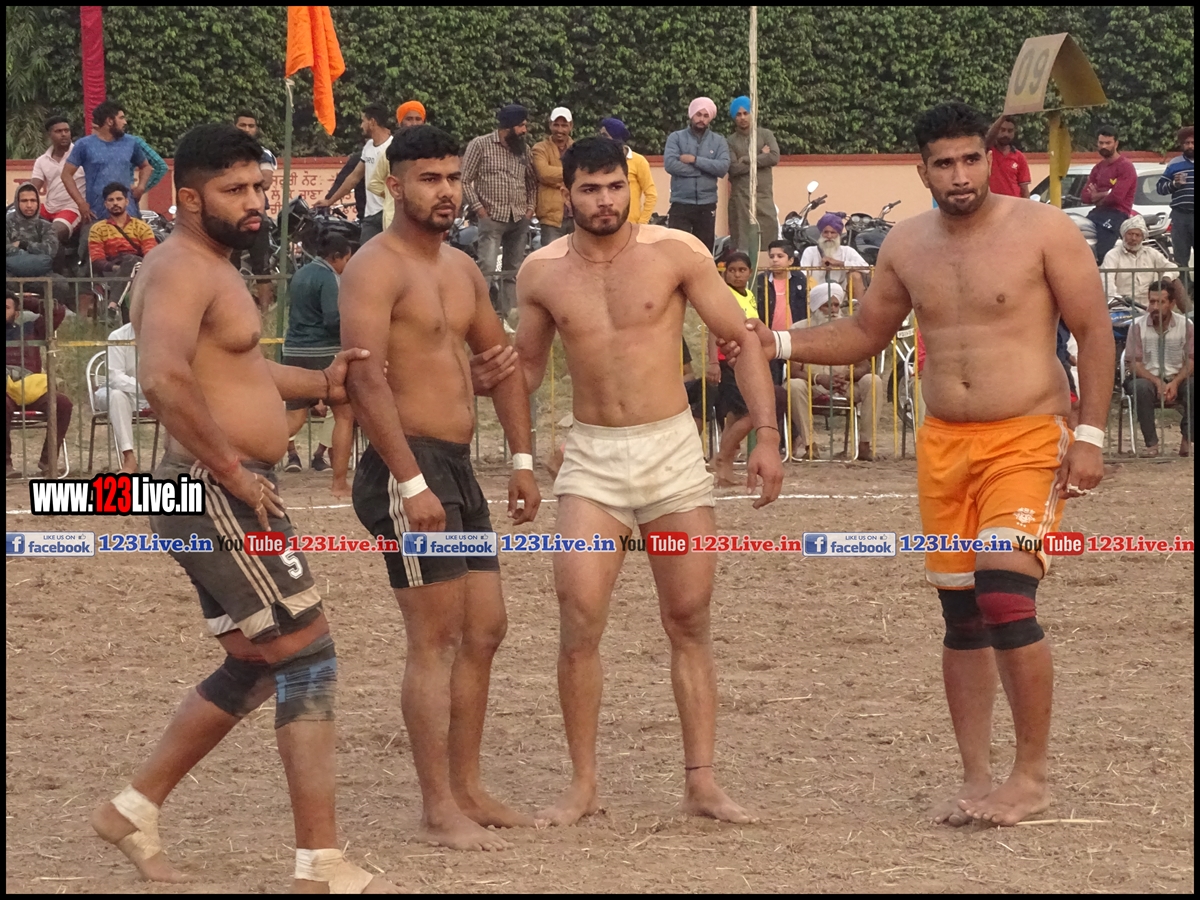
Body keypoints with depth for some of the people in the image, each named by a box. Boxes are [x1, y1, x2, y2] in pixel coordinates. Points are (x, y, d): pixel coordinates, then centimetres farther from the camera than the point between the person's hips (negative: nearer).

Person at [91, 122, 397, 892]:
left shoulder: (213, 269, 18)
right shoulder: (181, 271, -15)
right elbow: (165, 378, -32)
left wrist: (321, 384, 21)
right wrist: (233, 468, -25)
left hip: (233, 493, 11)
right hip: (215, 491, -11)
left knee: (257, 668, 18)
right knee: (308, 655, -10)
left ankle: (134, 809, 25)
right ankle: (322, 865, -10)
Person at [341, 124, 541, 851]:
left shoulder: (462, 270, 15)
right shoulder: (377, 269, -12)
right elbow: (367, 380, -20)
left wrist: (524, 459, 13)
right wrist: (411, 482, -25)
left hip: (459, 466, 9)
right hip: (409, 467, -9)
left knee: (484, 630, 11)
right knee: (436, 638, -8)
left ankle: (468, 789, 20)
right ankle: (439, 811, -6)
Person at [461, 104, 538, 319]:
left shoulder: (524, 149, 10)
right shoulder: (480, 145, -4)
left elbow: (532, 181, 20)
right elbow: (465, 181, -3)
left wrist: (530, 208, 8)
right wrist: (479, 209, -8)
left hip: (519, 219, 5)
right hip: (492, 218, -5)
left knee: (514, 271, 7)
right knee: (487, 268, -15)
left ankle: (509, 316, 12)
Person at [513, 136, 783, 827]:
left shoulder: (675, 253, -3)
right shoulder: (543, 273, 3)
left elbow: (743, 338, 0)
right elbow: (527, 369, 18)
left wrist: (766, 435, -8)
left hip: (673, 451, -1)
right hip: (593, 459, 1)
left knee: (690, 620, 3)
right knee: (579, 621, -12)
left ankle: (703, 783, 9)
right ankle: (584, 785, -2)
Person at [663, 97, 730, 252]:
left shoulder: (718, 141, 8)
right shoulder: (676, 138, 3)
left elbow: (723, 167, -7)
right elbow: (670, 164, -12)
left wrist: (695, 160, -12)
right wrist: (706, 169, -8)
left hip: (707, 205, 2)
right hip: (681, 204, -2)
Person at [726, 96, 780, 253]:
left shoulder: (765, 135, 10)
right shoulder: (731, 141, 5)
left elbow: (774, 157, -5)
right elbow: (733, 168, -8)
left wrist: (747, 160, -5)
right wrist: (760, 158, -4)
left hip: (764, 195, 1)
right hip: (741, 197, -1)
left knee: (770, 238, -4)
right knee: (742, 243, -2)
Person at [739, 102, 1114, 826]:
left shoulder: (1043, 230, -7)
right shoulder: (908, 245, 7)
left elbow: (1095, 332, -5)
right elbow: (864, 334, 20)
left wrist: (1090, 435, -12)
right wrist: (770, 341, 7)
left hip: (1027, 439, -5)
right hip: (943, 444, 5)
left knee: (1006, 597, -18)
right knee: (961, 615, 7)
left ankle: (1034, 777, -6)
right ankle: (978, 780, 16)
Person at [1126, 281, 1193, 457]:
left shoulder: (1185, 325, 0)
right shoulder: (1138, 326, -3)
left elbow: (1191, 362, -2)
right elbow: (1134, 364, -5)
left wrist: (1175, 383, -21)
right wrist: (1158, 383, -21)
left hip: (1177, 379, 1)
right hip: (1148, 378, -1)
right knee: (1140, 387, -36)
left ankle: (1187, 442, -23)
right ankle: (1151, 444, -31)